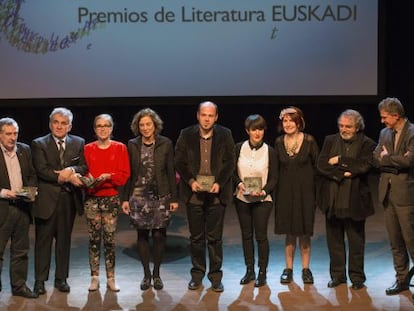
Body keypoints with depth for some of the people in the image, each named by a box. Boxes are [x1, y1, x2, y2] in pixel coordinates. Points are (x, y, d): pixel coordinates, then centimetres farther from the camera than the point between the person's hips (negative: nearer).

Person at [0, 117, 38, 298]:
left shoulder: (25, 150, 10)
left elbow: (32, 175, 16)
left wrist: (30, 190, -2)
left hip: (22, 207, 5)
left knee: (21, 250, 12)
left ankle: (19, 285, 21)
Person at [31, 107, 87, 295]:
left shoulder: (78, 143, 9)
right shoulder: (39, 144, 0)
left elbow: (84, 167, 3)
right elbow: (42, 169, -11)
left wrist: (72, 170, -18)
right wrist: (65, 177, -17)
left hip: (69, 199, 3)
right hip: (46, 199, -3)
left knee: (64, 240, 11)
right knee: (43, 240, 3)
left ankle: (61, 278, 21)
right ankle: (40, 280, 11)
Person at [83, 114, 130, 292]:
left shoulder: (120, 148, 4)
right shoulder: (88, 149, 7)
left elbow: (124, 175, 0)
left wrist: (109, 176, -16)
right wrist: (87, 179, -13)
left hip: (111, 198, -1)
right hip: (92, 198, 1)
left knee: (109, 239, -2)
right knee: (94, 239, 1)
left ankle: (111, 279, 7)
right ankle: (94, 278, 10)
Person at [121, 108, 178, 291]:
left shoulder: (165, 144, 0)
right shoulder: (132, 145, 3)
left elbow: (171, 172, 1)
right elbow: (128, 173, 5)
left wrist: (174, 198, -1)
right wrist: (125, 198, 1)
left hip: (161, 196, -1)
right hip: (138, 196, 1)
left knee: (159, 235, 1)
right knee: (142, 235, 5)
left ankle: (156, 274, 15)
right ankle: (146, 274, 16)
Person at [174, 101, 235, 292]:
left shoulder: (225, 135, 1)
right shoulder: (186, 135, 2)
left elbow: (230, 162, 0)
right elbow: (179, 162, 2)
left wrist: (219, 183, -12)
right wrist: (190, 181, -11)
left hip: (216, 193, -1)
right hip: (194, 193, 1)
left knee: (215, 238, 4)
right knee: (196, 237, 9)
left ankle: (215, 276, 14)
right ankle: (197, 275, 20)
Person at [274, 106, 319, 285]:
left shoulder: (309, 141, -6)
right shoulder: (279, 142, 2)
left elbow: (317, 166, -1)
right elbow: (276, 168, 9)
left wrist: (316, 192, -5)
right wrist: (274, 190, 3)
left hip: (305, 191, -2)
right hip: (285, 192, 2)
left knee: (304, 232, 4)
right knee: (289, 232, 6)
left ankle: (306, 269, 15)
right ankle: (288, 269, 15)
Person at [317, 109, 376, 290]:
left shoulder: (367, 144, -1)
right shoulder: (330, 141, 8)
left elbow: (365, 166, -17)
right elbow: (321, 165, -3)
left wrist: (340, 160, -13)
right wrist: (342, 174, -15)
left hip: (354, 201, -3)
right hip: (332, 200, 3)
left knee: (356, 241, 6)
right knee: (334, 240, 10)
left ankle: (357, 277, 16)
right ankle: (337, 275, 20)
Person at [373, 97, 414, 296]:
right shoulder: (384, 133, 12)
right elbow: (375, 159, 4)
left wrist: (386, 158, -7)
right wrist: (396, 162, -10)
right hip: (387, 192, 7)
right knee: (395, 241, 12)